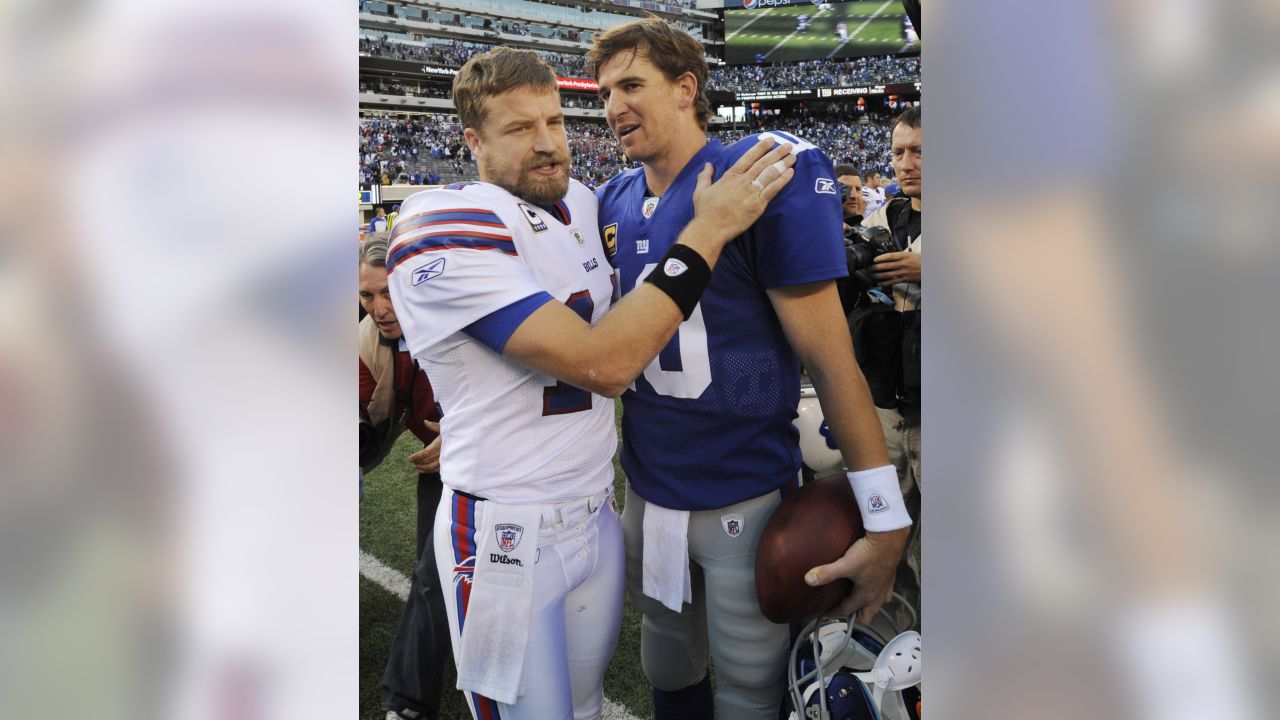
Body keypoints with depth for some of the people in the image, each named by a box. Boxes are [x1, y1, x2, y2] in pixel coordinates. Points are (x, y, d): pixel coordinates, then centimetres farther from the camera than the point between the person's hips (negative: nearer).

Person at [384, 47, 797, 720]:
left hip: (597, 511, 8)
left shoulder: (581, 203, 6)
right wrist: (708, 230, -23)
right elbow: (603, 364, -28)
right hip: (509, 534, -7)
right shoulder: (444, 228, -20)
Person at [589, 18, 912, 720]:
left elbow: (828, 357, -17)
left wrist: (884, 521, -16)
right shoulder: (614, 202, 1)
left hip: (745, 498, -5)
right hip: (646, 488, 6)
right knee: (667, 661, 25)